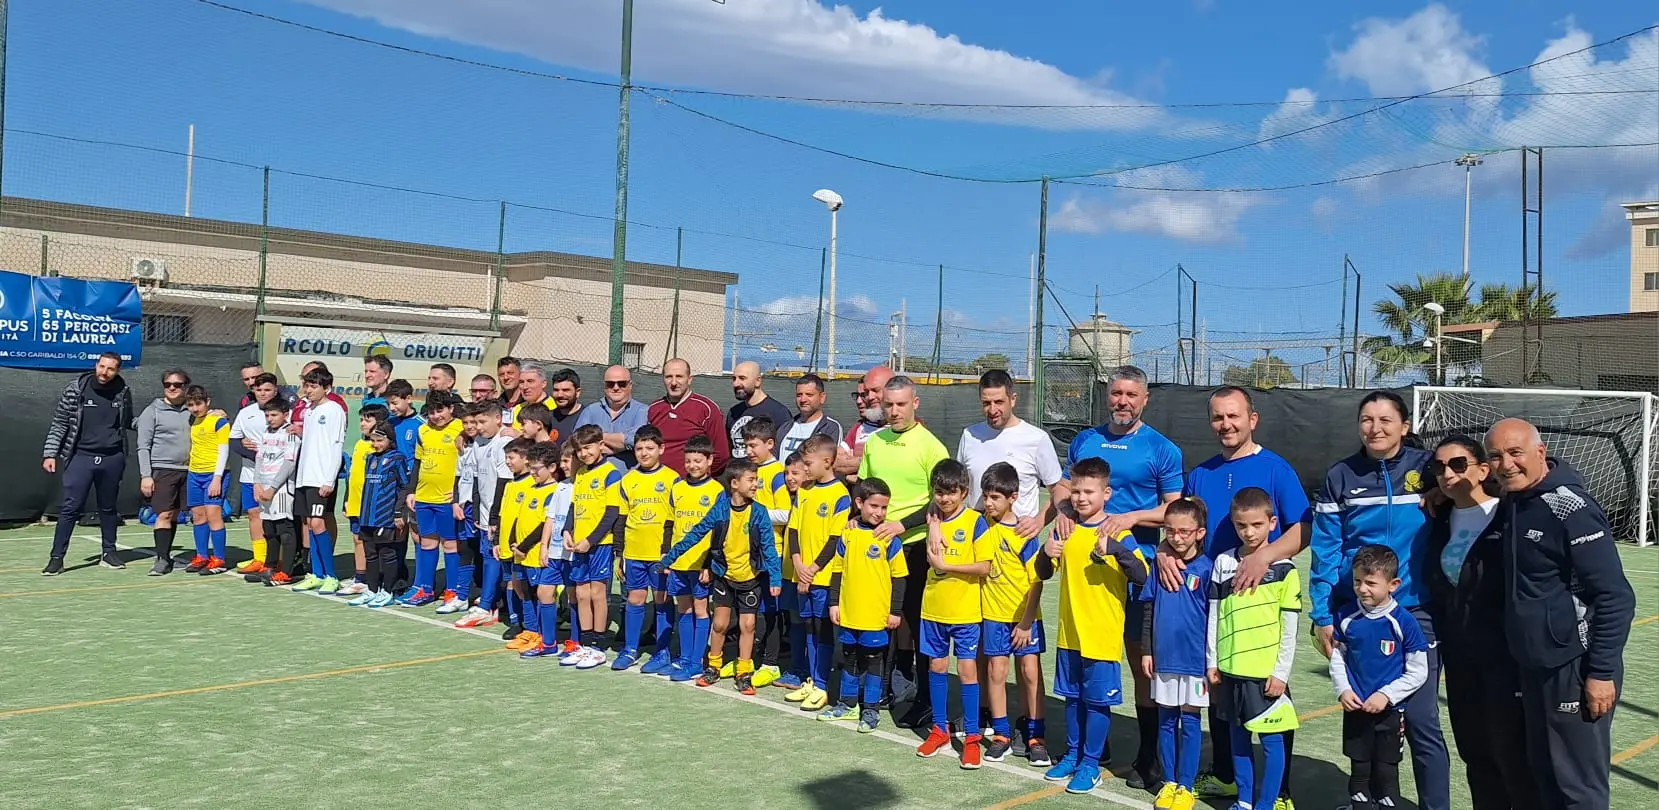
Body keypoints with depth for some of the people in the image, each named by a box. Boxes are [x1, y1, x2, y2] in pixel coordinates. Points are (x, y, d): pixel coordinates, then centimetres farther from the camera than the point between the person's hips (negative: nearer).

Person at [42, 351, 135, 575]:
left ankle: (109, 553, 22)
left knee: (108, 508, 12)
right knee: (70, 508, -4)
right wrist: (50, 453, -5)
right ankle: (56, 557, 1)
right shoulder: (75, 390, -3)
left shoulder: (123, 392, 4)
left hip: (112, 459, 2)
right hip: (81, 457, -2)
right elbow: (59, 424, 0)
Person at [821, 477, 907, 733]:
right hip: (848, 612, 4)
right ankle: (848, 704, 30)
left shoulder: (889, 538, -8)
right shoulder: (848, 534, 1)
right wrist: (834, 603, 6)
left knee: (873, 662, 7)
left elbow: (898, 577, -5)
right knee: (849, 659, 16)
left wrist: (895, 611, -5)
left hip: (877, 615, -4)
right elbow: (837, 570, 9)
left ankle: (871, 709, 18)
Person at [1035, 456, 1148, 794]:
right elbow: (1044, 574, 10)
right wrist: (1046, 554, -12)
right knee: (1073, 697, 15)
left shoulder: (1118, 532, -10)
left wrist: (1115, 548, -36)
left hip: (1103, 635, -4)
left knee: (1098, 700, 4)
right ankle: (1073, 754, 29)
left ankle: (1091, 763, 16)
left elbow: (1141, 576, -20)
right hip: (1069, 632, 5)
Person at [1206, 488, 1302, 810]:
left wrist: (1281, 672, -8)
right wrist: (1211, 662, 6)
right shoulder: (1223, 563, 4)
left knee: (1271, 740, 2)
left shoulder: (1283, 569, -5)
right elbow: (1214, 616, 8)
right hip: (1230, 668, 4)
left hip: (1266, 671, -4)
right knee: (1238, 736, 13)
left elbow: (1289, 627, -4)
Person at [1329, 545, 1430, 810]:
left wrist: (1386, 695, -16)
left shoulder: (1404, 622, -14)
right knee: (1359, 770, 13)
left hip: (1390, 711, -3)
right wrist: (1343, 689, -7)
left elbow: (1418, 672, -9)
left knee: (1386, 772, 9)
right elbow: (1337, 657, 6)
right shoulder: (1346, 617, -5)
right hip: (1355, 709, 3)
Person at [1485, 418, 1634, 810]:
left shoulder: (1570, 508, -18)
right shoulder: (1512, 503, 6)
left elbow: (1616, 597, -18)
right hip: (1534, 667, 8)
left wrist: (1602, 672, -19)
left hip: (1576, 669, -8)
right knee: (1544, 773, 18)